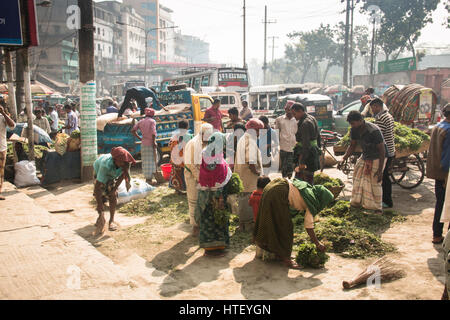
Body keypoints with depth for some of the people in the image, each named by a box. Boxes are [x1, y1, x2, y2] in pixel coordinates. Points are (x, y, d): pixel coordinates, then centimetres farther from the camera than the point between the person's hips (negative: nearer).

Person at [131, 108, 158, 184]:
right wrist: (154, 142, -15)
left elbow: (133, 130, 2)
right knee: (151, 161, -1)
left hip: (143, 144, 5)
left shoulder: (141, 122, 11)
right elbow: (153, 132, -18)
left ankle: (147, 178, 17)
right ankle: (149, 179, -2)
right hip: (151, 144, -5)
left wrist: (139, 138, 9)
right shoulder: (152, 121, -3)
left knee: (145, 161, 11)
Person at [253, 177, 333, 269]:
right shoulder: (312, 202, -5)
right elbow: (308, 226, -4)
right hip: (277, 195, -9)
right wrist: (318, 244, 4)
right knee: (283, 227, 3)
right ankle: (285, 258, 11)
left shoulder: (310, 189, 16)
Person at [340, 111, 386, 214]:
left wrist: (380, 170, -25)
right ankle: (356, 202, 24)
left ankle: (378, 208, 8)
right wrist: (344, 158, -10)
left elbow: (382, 150, -24)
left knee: (375, 183, -5)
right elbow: (352, 146, 5)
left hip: (377, 158, -7)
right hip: (365, 156, 7)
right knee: (358, 180, 9)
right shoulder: (354, 130, -10)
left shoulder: (373, 131, -31)